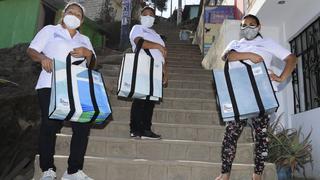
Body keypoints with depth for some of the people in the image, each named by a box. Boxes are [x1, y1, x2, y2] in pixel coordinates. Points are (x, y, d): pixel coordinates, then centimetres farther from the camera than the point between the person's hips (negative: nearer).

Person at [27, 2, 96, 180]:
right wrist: (43, 58, -15)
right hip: (51, 86, -3)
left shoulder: (84, 39, 26)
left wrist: (87, 53, -5)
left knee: (83, 126, -7)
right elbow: (31, 50, 7)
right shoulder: (50, 30, 16)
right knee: (50, 125, -10)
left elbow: (93, 63, 16)